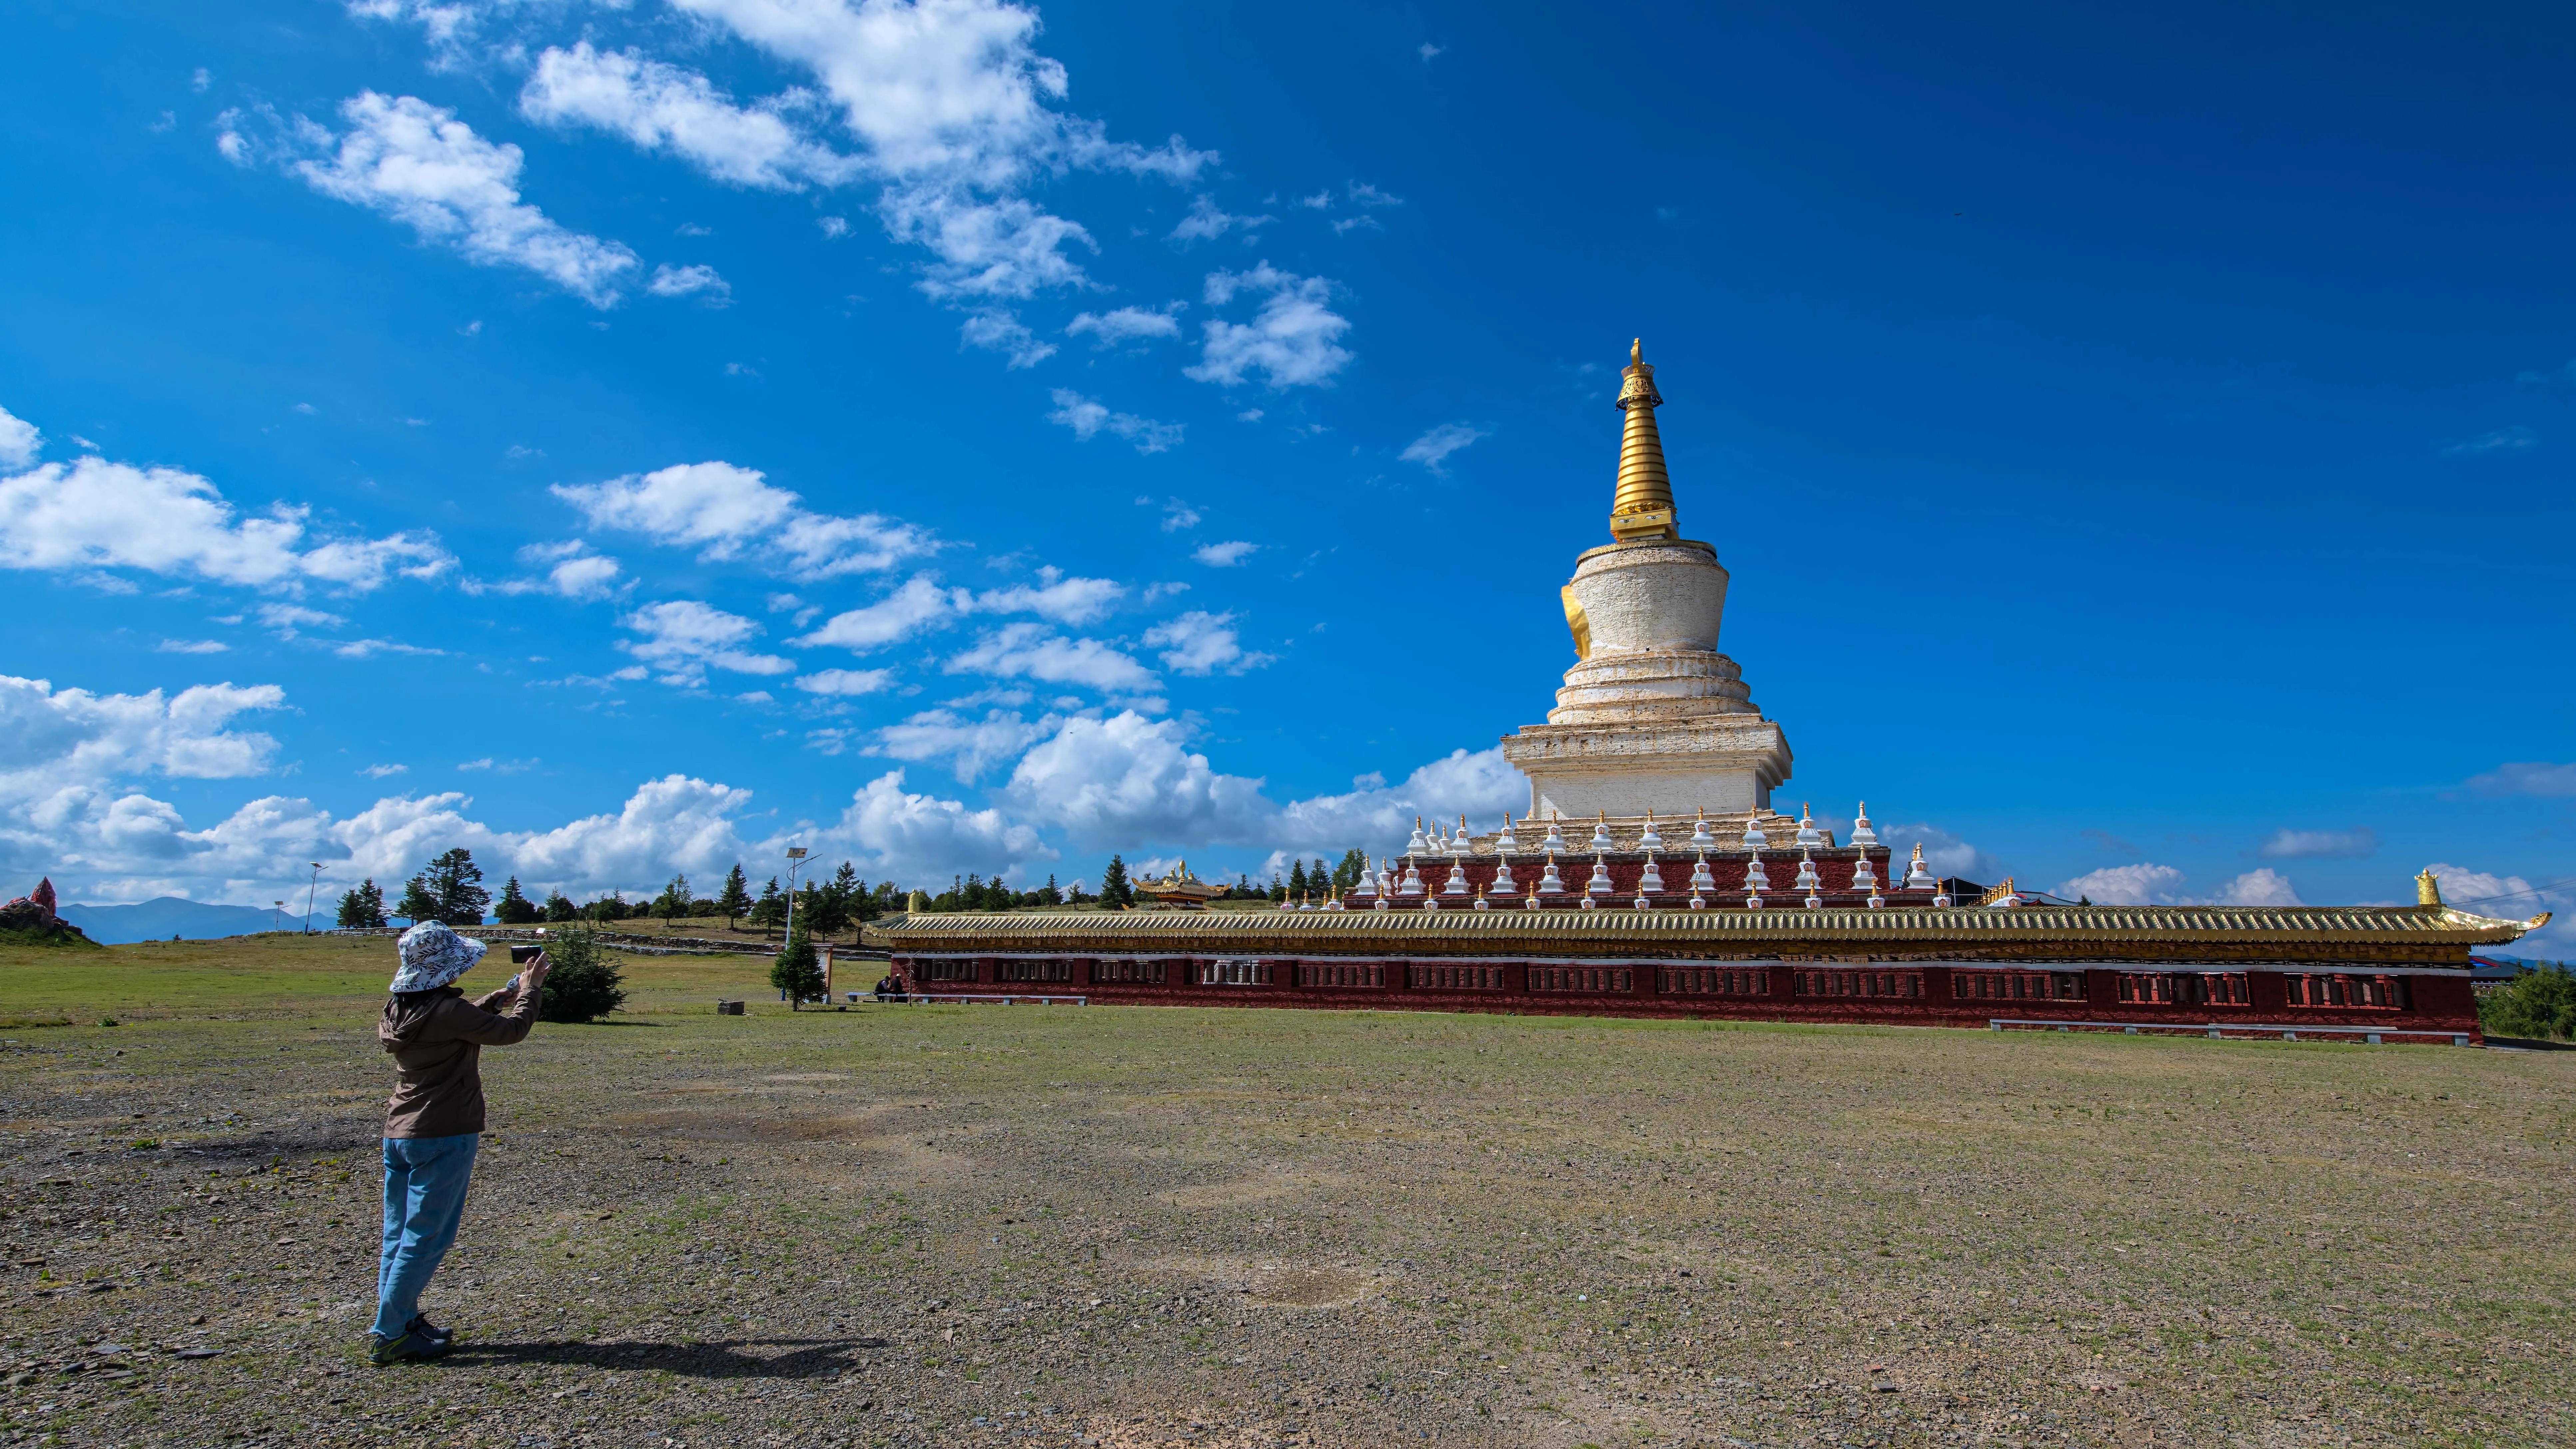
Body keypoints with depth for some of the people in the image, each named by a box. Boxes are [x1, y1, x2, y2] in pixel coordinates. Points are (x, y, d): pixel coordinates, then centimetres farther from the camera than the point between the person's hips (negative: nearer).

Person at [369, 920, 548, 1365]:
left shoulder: (399, 1008, 5)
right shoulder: (448, 1011, -21)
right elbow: (512, 1030, -10)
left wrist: (502, 995, 21)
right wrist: (529, 992, 5)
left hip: (399, 1134, 9)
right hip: (443, 1137, -9)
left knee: (398, 1235, 14)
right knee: (425, 1238, 0)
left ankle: (402, 1323, 24)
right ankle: (390, 1335, 4)